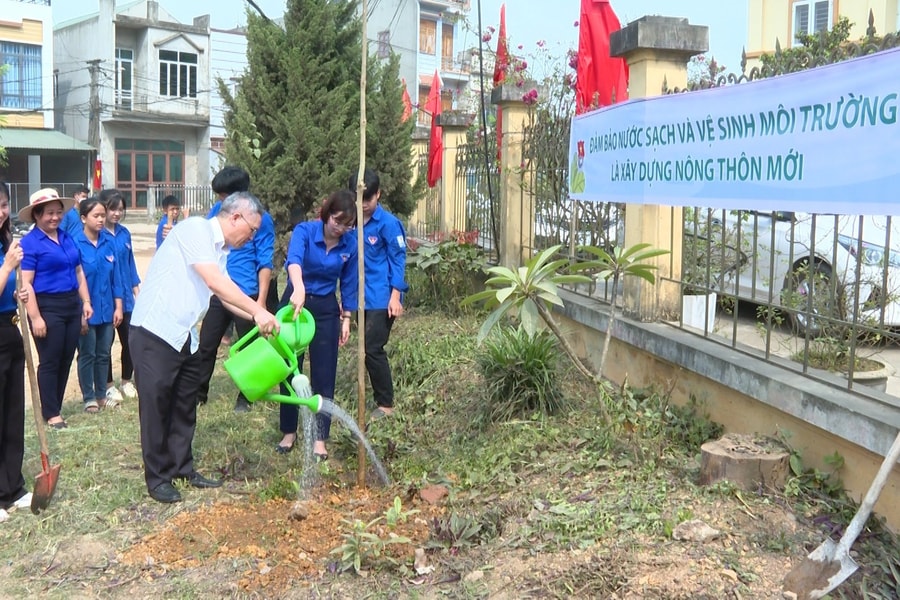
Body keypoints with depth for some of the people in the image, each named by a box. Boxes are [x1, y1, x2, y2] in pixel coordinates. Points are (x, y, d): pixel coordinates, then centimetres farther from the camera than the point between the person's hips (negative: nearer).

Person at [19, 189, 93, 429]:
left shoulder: (67, 238, 11)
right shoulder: (29, 243, -10)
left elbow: (78, 272, 18)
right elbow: (26, 283, -15)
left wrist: (86, 301, 11)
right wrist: (35, 317, -19)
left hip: (72, 306, 7)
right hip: (47, 308, -7)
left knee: (66, 360, 12)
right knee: (50, 362, 2)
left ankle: (56, 407, 24)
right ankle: (51, 413, 12)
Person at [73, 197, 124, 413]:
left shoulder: (109, 241, -1)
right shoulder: (75, 244, -14)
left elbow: (115, 276, 4)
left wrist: (118, 306, 3)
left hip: (107, 308, 4)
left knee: (103, 354, 14)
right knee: (87, 354, 8)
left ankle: (101, 394, 26)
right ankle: (89, 397, 20)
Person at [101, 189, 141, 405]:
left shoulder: (124, 233, 7)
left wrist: (136, 289, 12)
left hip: (125, 296, 5)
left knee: (130, 340, 9)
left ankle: (127, 382, 24)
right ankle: (109, 386, 17)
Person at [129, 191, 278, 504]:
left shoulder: (219, 250, 12)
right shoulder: (194, 229, -16)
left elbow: (225, 295, 15)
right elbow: (215, 282, -24)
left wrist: (257, 317, 4)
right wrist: (259, 312, -22)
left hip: (185, 336, 9)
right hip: (154, 332, -9)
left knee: (185, 405, 14)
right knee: (156, 405, 1)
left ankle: (182, 469, 27)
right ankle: (157, 478, 12)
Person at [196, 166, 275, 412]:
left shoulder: (261, 219, -9)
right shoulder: (217, 210, 4)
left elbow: (265, 262, -9)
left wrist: (261, 300, -15)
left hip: (247, 295, -4)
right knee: (206, 345, 10)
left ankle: (244, 397, 24)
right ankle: (199, 392, 26)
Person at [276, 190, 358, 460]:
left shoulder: (351, 245, -9)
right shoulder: (304, 231, -19)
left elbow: (349, 284, 3)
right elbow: (294, 259, -40)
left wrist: (346, 318, 5)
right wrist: (299, 288, -58)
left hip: (326, 309, 2)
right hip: (295, 302, -1)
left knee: (324, 375, 2)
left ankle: (320, 438, 12)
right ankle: (289, 432, 23)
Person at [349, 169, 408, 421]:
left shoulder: (388, 223, -10)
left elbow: (398, 260, -8)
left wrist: (395, 296, -13)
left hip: (382, 299, -6)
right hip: (363, 298, 6)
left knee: (372, 349, -7)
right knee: (371, 349, 11)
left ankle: (385, 404, 6)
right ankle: (380, 398, 24)